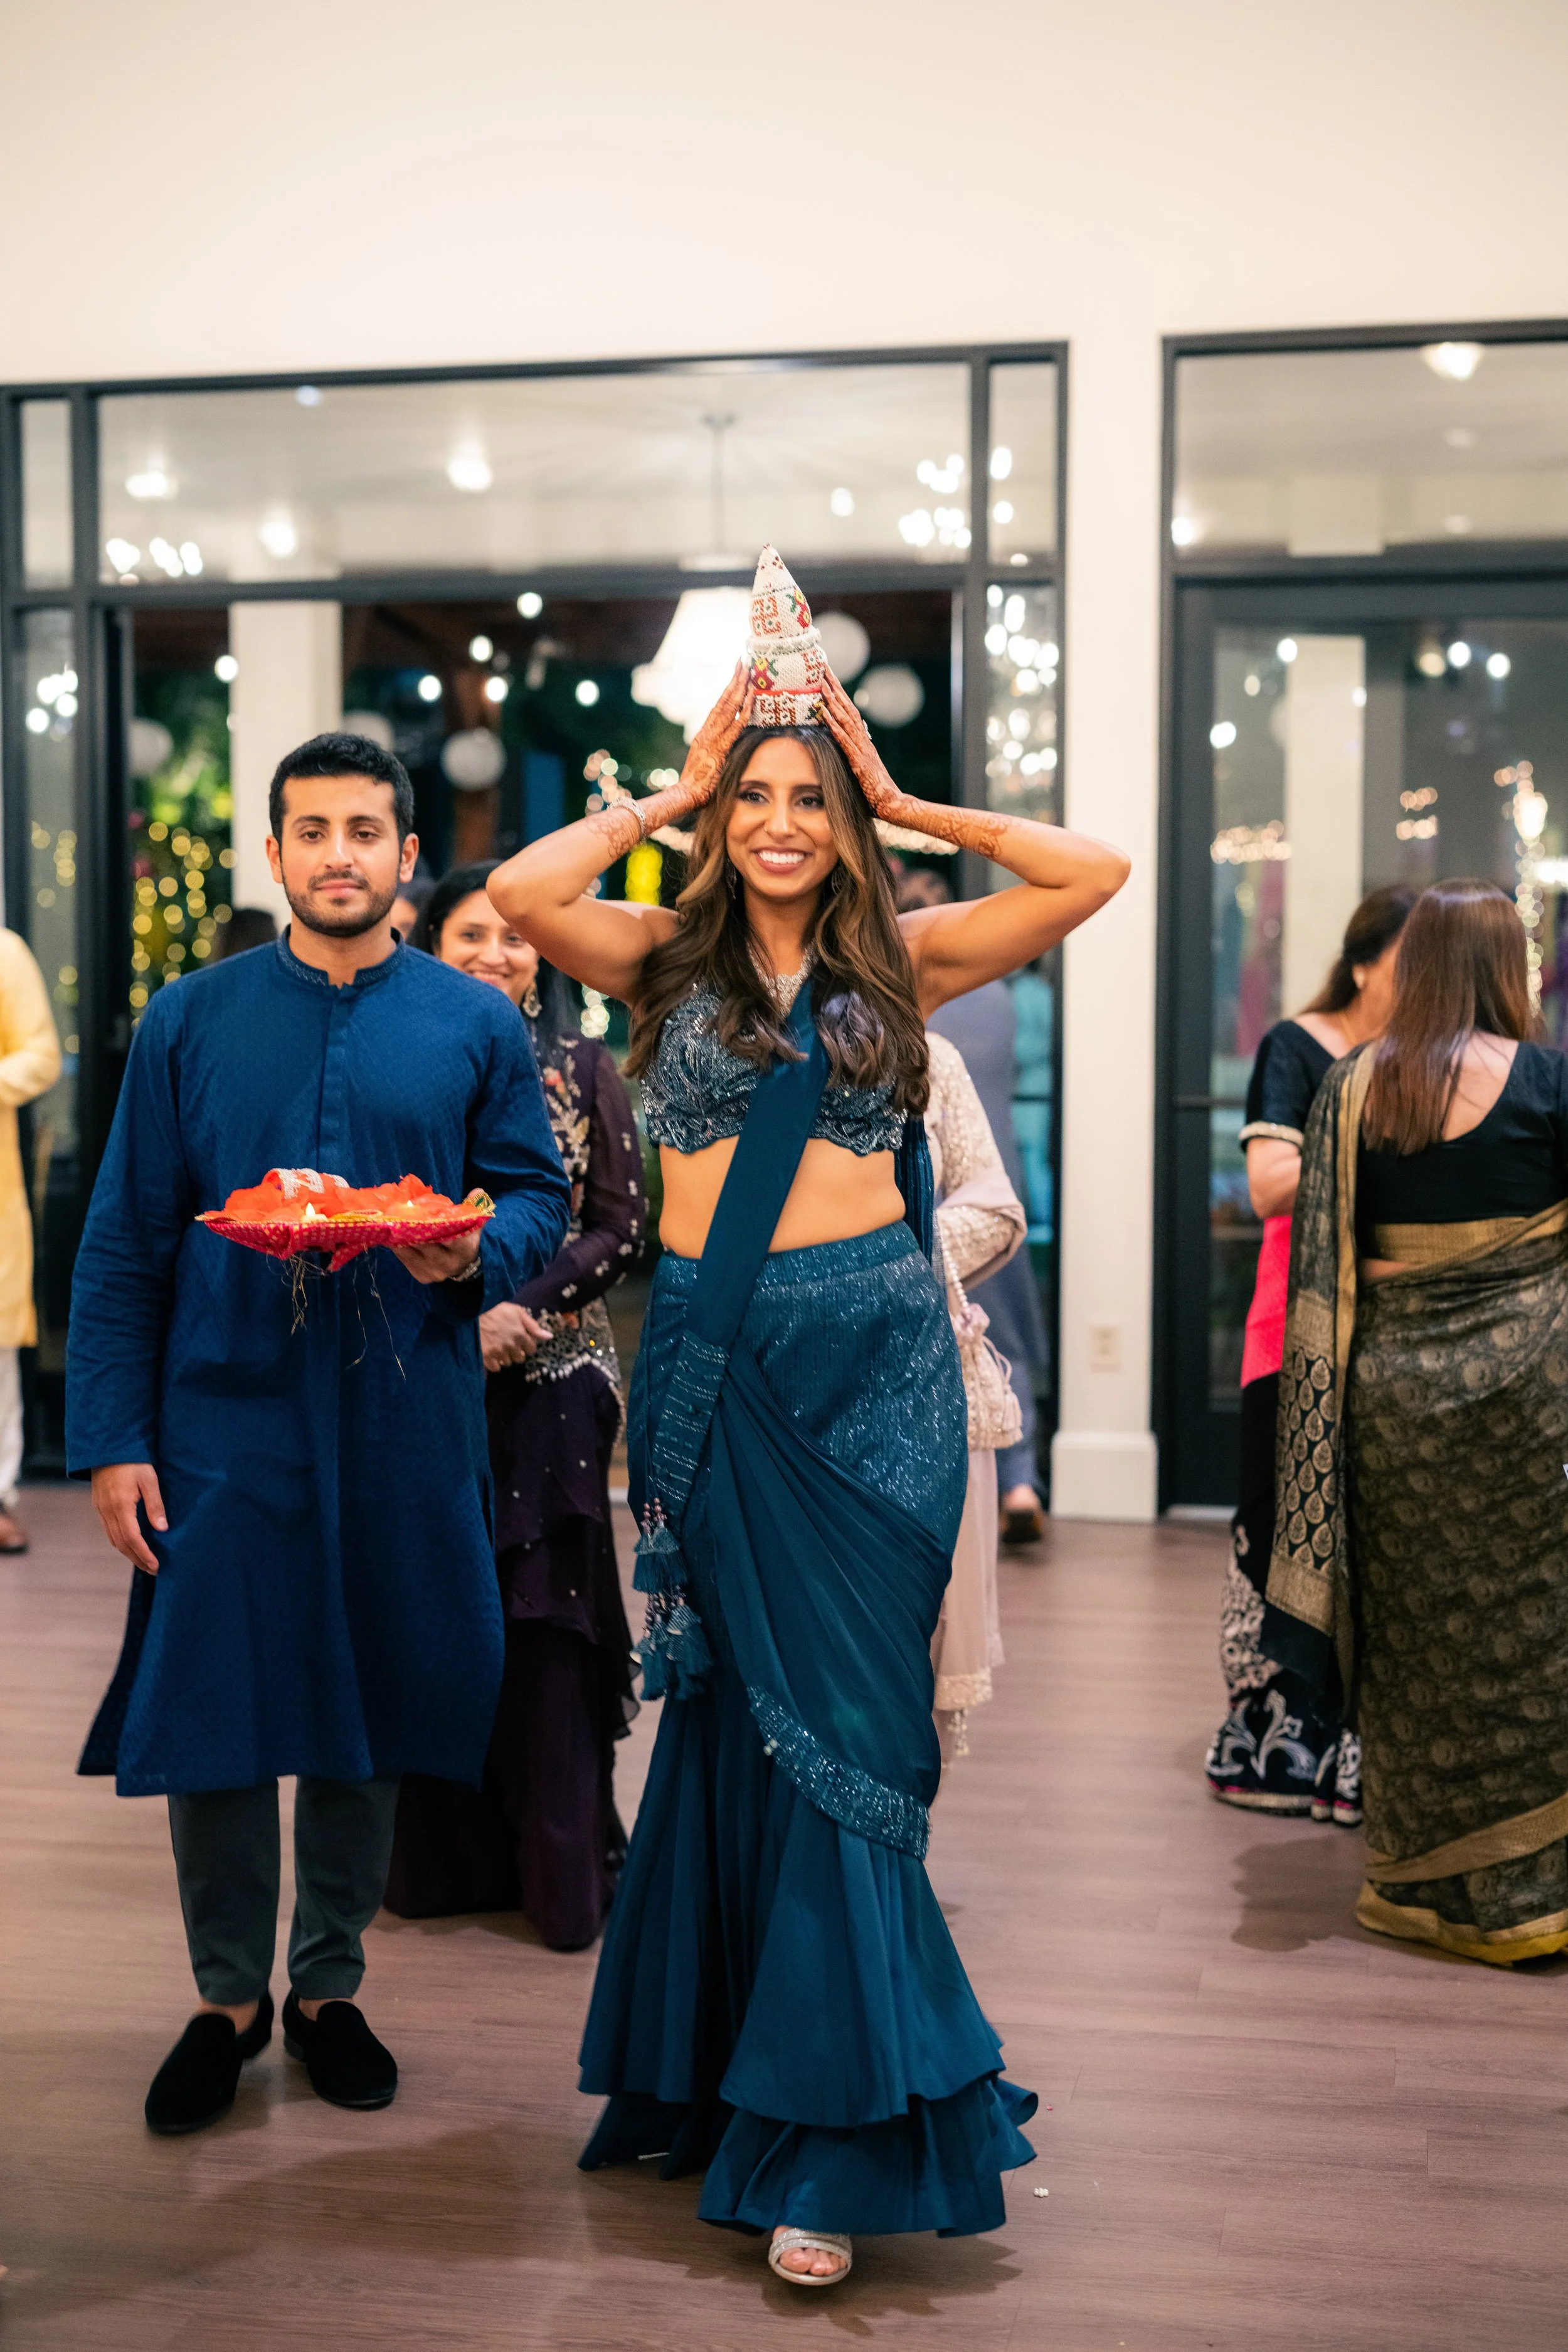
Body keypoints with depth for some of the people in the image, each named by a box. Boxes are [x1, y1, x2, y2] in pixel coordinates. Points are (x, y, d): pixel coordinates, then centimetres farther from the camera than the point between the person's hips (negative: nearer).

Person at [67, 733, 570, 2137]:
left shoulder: (476, 1027, 5)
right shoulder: (191, 1024, 4)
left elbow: (540, 1196, 8)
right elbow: (124, 1246, 3)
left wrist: (479, 1249, -16)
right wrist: (110, 1440, -4)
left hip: (407, 1431, 1)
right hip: (225, 1424, 0)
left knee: (369, 1718, 10)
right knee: (213, 1717, 3)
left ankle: (328, 1989, 28)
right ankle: (229, 1997, 23)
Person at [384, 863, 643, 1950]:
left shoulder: (586, 1069, 4)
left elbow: (622, 1227, 0)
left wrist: (526, 1310, -13)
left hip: (551, 1374, -1)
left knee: (547, 1614, -2)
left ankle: (565, 1870, 8)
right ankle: (444, 1858, 16)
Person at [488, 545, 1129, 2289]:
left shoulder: (901, 958, 7)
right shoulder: (667, 956, 7)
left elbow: (1093, 874, -1)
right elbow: (520, 889, -10)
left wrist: (902, 800, 3)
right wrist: (671, 790, 1)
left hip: (873, 1358, 0)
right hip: (715, 1357, 1)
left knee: (840, 1707, -1)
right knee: (749, 1704, 6)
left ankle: (826, 2130, 8)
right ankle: (741, 2080, 23)